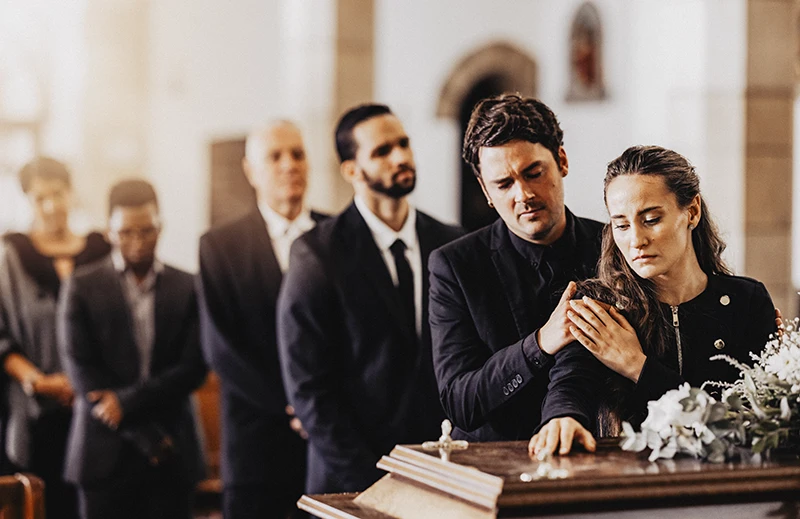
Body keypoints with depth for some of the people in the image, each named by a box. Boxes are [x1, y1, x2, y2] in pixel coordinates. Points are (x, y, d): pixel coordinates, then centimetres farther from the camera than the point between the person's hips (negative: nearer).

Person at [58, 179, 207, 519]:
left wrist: (127, 402, -12)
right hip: (106, 453, -1)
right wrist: (146, 436, -8)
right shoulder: (82, 288, 1)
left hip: (171, 455, 1)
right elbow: (82, 373, -5)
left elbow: (194, 368, 0)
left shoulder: (187, 288, 5)